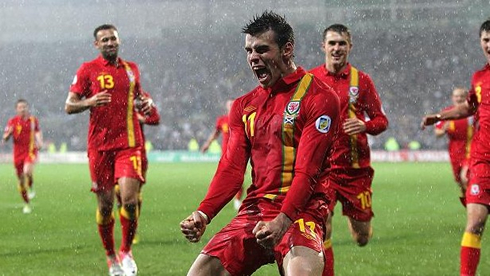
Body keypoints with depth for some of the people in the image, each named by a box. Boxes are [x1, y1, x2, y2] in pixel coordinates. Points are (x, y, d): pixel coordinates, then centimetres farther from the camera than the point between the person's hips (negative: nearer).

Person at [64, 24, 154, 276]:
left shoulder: (131, 69, 13)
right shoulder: (88, 70, 2)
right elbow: (69, 106, 0)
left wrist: (146, 102, 6)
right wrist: (90, 102, -19)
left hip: (129, 143, 1)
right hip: (100, 146, -1)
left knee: (129, 199, -14)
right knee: (105, 205, 3)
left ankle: (126, 251, 6)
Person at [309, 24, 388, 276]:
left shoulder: (361, 80, 2)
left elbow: (381, 120, 5)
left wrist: (364, 125, -15)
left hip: (356, 168, 1)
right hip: (321, 167, -1)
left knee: (362, 237, 8)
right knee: (321, 230, -17)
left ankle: (355, 220, 44)